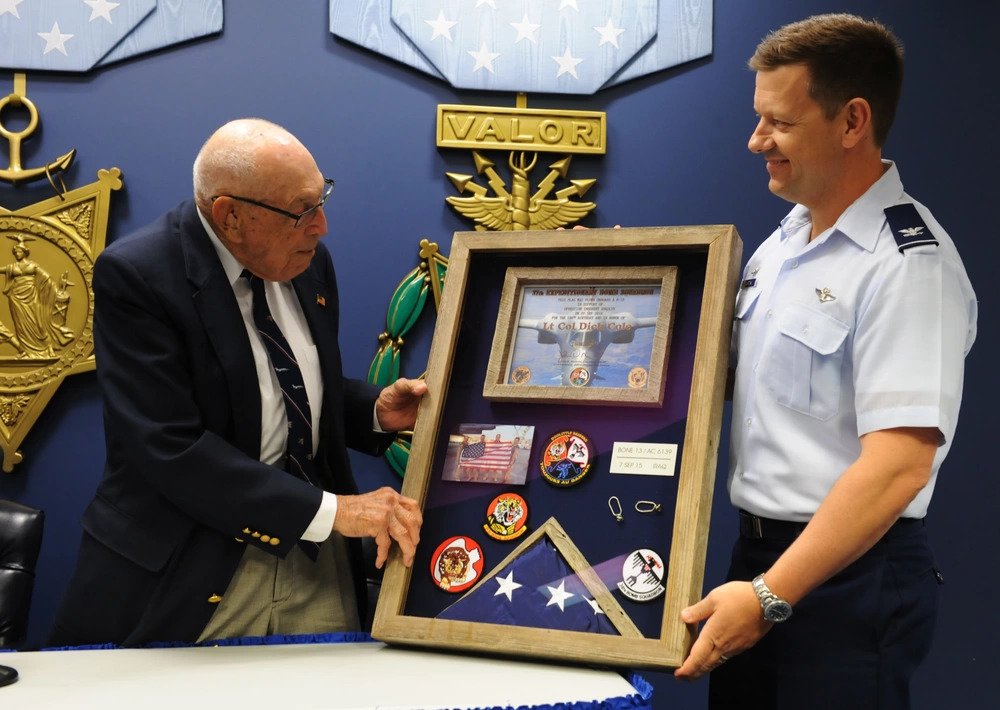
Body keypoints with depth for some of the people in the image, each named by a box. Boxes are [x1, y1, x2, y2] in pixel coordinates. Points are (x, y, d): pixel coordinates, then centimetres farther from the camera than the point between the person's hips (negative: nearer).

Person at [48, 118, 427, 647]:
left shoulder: (308, 259, 3)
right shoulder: (135, 275, -17)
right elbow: (173, 450, -24)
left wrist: (376, 411, -3)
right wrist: (330, 511, -25)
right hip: (188, 569, -5)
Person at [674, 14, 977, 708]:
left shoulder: (909, 265, -18)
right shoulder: (784, 241, 9)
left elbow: (899, 466, -25)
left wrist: (771, 596, -26)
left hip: (849, 571, -8)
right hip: (762, 554, 8)